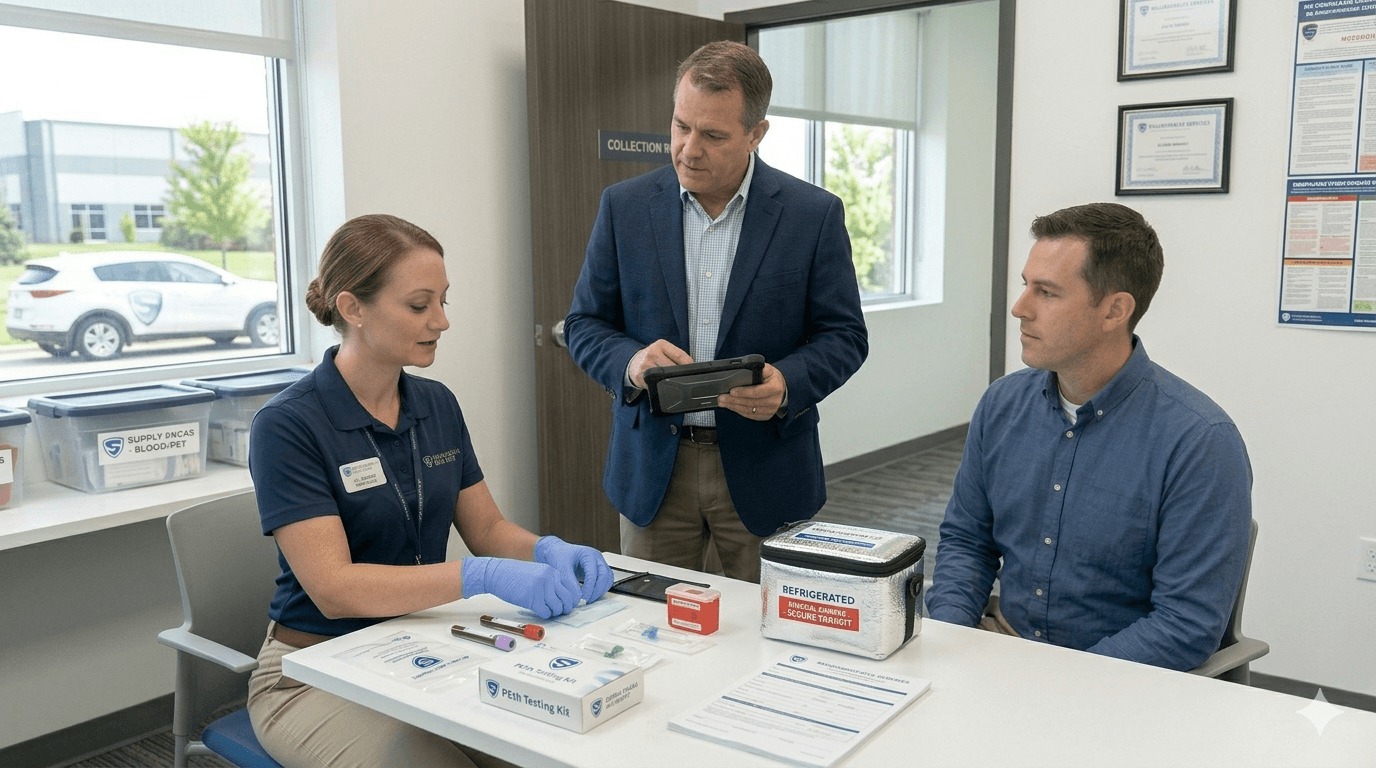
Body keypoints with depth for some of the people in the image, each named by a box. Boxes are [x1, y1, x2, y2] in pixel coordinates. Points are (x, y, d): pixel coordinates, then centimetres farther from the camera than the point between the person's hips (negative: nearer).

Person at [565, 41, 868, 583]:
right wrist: (631, 361, -17)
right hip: (652, 470, 2)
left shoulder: (814, 214, -3)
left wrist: (787, 384, -21)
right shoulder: (625, 207, 2)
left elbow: (843, 335, -1)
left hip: (764, 471, -1)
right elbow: (584, 324, 5)